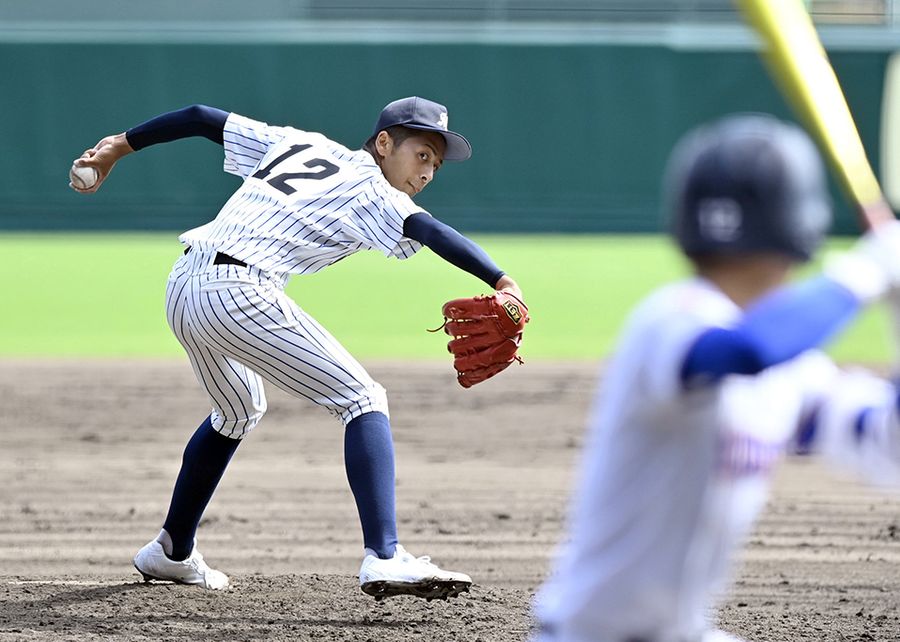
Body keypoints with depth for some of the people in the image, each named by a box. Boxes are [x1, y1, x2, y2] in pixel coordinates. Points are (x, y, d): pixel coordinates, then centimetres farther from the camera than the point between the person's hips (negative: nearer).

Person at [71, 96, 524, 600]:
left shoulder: (298, 143, 22)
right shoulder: (370, 191, 2)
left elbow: (203, 118, 22)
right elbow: (428, 231, -16)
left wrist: (121, 145, 28)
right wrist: (502, 283, -27)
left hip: (182, 289, 8)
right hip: (239, 294, -8)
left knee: (239, 412, 33)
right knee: (363, 399, -6)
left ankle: (173, 551, 43)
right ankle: (384, 558, -22)